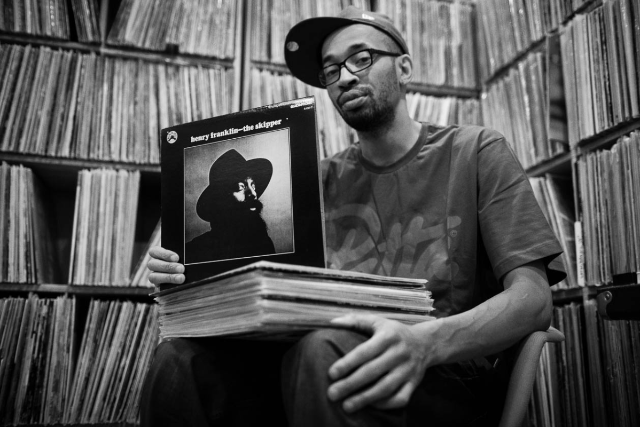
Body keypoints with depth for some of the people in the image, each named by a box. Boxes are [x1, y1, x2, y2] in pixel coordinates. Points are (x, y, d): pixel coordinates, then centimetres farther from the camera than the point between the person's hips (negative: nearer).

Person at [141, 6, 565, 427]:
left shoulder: (476, 152, 4)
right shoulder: (325, 180, 15)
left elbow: (534, 298, -8)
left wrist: (425, 341, -29)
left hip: (451, 378, -2)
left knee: (322, 352, -34)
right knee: (183, 358, -21)